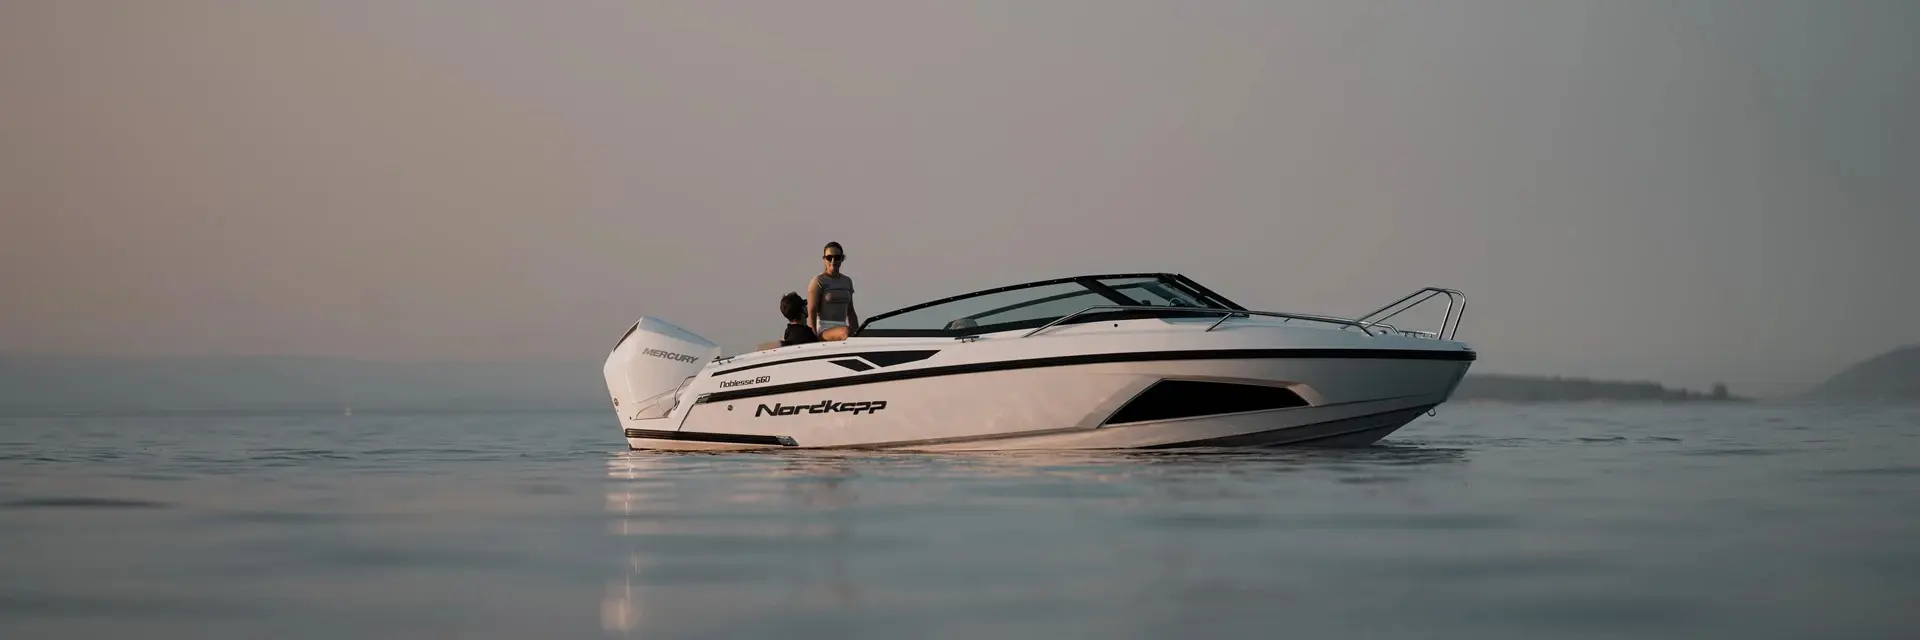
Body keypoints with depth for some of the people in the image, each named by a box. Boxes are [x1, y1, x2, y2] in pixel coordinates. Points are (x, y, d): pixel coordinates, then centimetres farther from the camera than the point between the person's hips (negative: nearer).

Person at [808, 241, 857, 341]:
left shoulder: (847, 281, 18)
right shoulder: (818, 281, -1)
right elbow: (811, 312, -8)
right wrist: (813, 337, -19)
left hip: (840, 328, 6)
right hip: (823, 331, -6)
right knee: (847, 332, -38)